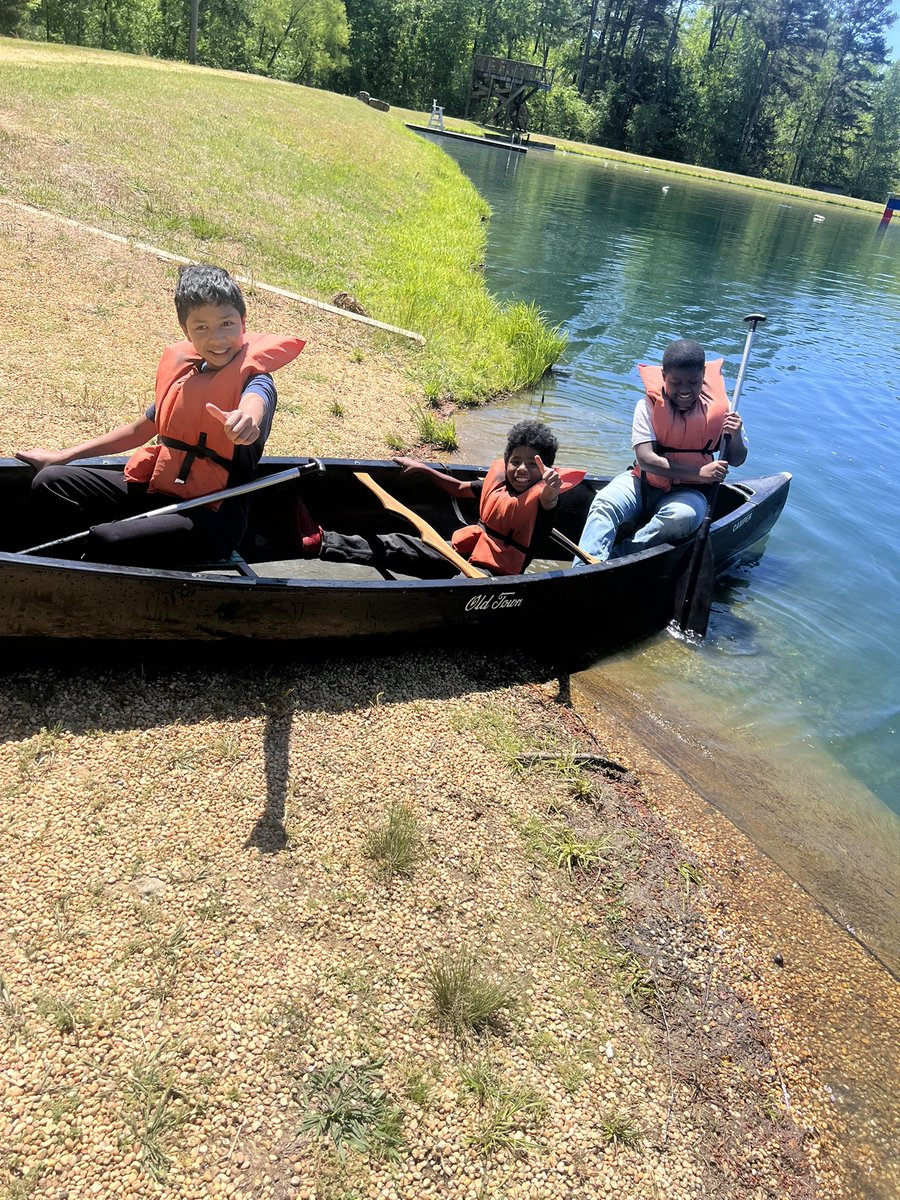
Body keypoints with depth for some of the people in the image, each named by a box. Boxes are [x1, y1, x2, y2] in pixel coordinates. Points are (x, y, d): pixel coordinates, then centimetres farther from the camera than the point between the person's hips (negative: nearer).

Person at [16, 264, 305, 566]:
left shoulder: (254, 379, -12)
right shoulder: (180, 366, 9)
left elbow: (254, 403, -39)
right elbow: (142, 429, 21)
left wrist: (246, 419, -66)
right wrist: (63, 457, 23)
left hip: (211, 515, -7)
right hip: (155, 488, 8)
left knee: (106, 539, -30)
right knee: (49, 483, 2)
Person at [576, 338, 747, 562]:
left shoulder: (718, 407, -4)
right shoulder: (649, 404, -9)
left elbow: (736, 460, 6)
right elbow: (645, 459, -18)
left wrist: (735, 437, -18)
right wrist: (699, 473, -25)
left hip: (686, 492, 0)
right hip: (644, 483, 0)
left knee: (683, 516, -35)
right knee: (604, 503, -29)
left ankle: (616, 558, -30)